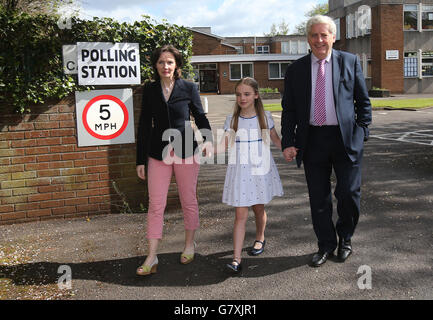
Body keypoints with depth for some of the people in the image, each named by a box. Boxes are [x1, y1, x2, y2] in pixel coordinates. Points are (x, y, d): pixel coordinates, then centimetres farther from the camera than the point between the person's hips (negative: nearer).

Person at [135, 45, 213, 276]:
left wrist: (208, 139, -11)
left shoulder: (188, 88, 1)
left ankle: (189, 246, 30)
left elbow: (200, 117, 8)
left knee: (188, 201, 10)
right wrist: (140, 160, 4)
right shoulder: (150, 90, 5)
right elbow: (144, 125, 6)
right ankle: (152, 258, 6)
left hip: (186, 152, -1)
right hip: (158, 154, 1)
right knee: (155, 205, -1)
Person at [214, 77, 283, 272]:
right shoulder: (232, 120, 2)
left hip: (261, 169, 1)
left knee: (258, 208, 15)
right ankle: (236, 258, -5)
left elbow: (276, 139, 12)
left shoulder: (265, 117, 3)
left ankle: (260, 239, 43)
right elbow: (224, 144, -4)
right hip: (240, 170, -1)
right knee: (240, 214, -6)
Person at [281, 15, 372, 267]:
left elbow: (363, 101, 7)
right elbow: (289, 110, 7)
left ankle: (345, 239, 27)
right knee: (319, 199, 8)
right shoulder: (296, 69, 6)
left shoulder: (350, 62, 4)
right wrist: (288, 142, -1)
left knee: (349, 194, 1)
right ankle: (326, 245, 25)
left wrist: (362, 131, -2)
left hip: (346, 139, -1)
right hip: (312, 140, 2)